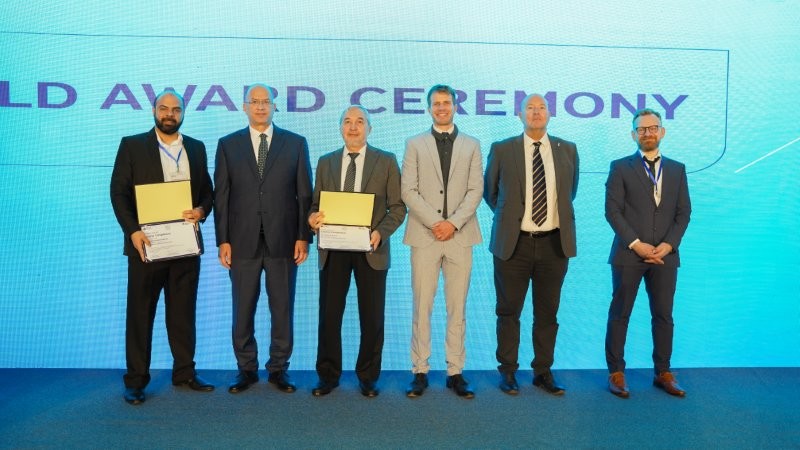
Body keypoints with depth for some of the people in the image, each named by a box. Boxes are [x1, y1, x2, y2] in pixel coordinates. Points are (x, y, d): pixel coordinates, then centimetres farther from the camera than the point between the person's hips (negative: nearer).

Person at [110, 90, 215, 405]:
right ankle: (136, 379, 14)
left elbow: (207, 190, 13)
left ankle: (184, 372, 20)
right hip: (147, 242, -3)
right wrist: (132, 231, -15)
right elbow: (119, 192, -3)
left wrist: (202, 210, -9)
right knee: (140, 313, 4)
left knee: (183, 311, 10)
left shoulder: (197, 148, 12)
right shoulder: (132, 145, 2)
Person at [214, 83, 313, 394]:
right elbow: (221, 196, 5)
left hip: (283, 240, 0)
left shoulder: (296, 143, 6)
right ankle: (246, 369, 22)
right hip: (243, 241, 1)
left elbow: (304, 194, 4)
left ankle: (279, 369, 21)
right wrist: (223, 240, -1)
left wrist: (303, 237, -3)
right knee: (242, 310, 7)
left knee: (282, 310, 6)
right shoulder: (228, 145, 8)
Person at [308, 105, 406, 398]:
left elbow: (397, 207, 0)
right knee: (329, 315, 5)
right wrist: (313, 217, -11)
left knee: (372, 317, 6)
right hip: (333, 248, 2)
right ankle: (328, 376, 21)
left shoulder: (386, 161, 3)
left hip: (370, 249, -2)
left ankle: (368, 377, 22)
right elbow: (316, 203, 13)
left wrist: (380, 233, -16)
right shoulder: (326, 162, 11)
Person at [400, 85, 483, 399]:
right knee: (421, 308, 1)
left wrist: (454, 222, -10)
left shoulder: (471, 145, 13)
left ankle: (455, 372, 12)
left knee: (457, 309, 4)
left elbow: (476, 190, 3)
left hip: (459, 236, 1)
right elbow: (408, 191, 1)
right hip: (424, 235, -1)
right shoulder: (415, 144, 10)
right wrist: (434, 222, -10)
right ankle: (420, 372, 10)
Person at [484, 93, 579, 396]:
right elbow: (489, 192, 11)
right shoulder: (501, 150, 0)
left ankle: (543, 372, 23)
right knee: (509, 312, 6)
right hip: (514, 244, -2)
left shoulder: (567, 150, 6)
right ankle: (508, 372, 19)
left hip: (554, 244, 2)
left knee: (548, 313, 10)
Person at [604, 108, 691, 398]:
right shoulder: (621, 167, 1)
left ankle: (663, 373, 21)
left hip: (665, 255, 3)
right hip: (629, 254, -3)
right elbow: (612, 211, -6)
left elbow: (684, 212, 8)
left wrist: (669, 244, -7)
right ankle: (616, 373, 12)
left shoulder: (677, 169, 12)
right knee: (619, 315, 3)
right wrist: (636, 244, -13)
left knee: (663, 316, 8)